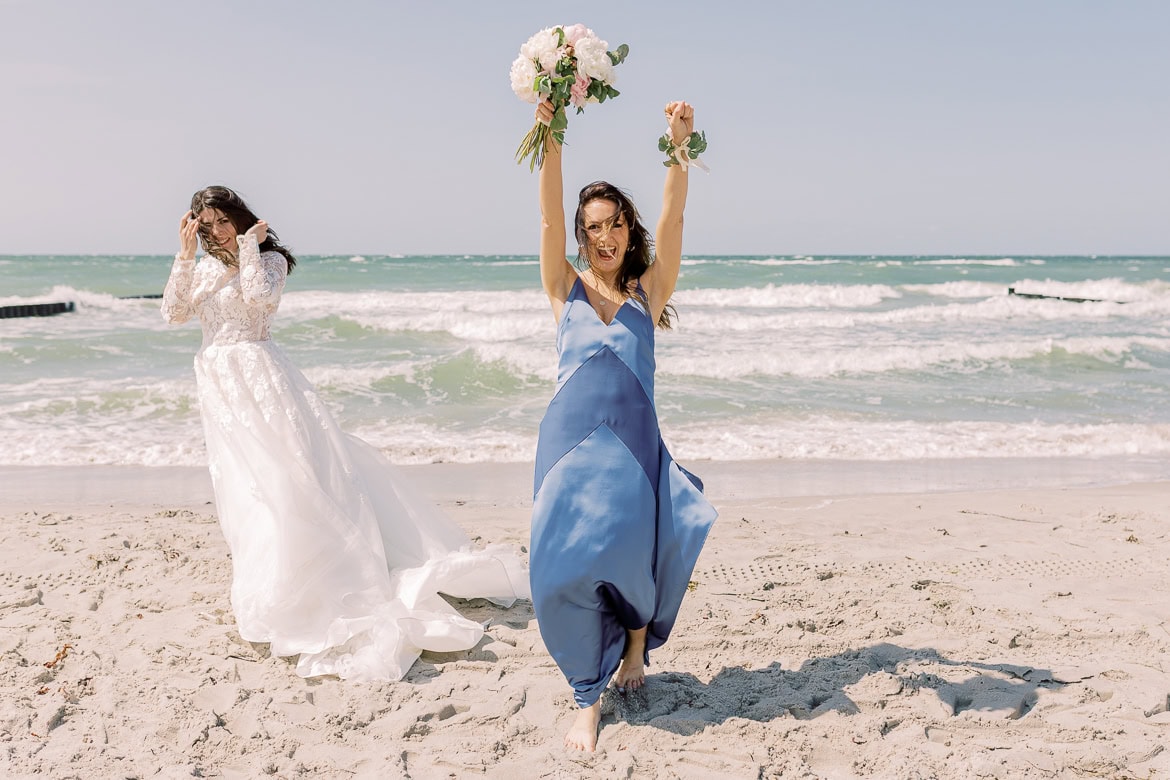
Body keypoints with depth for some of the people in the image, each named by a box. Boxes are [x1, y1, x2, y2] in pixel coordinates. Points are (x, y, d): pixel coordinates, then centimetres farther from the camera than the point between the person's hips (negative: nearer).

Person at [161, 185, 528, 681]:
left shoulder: (269, 259, 2)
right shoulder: (201, 270, 16)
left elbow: (259, 298, -18)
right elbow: (173, 312, 2)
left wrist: (249, 245, -9)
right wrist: (184, 254, -2)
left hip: (260, 378, -5)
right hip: (217, 385, 5)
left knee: (286, 470, -11)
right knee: (240, 482, 5)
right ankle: (267, 583, 13)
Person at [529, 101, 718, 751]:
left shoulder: (649, 291, 11)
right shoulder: (567, 288, 11)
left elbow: (672, 221, 0)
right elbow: (550, 218, -1)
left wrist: (680, 146, -12)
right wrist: (551, 139, -13)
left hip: (635, 440, 0)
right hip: (571, 434, 0)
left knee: (632, 557, -10)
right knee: (568, 568, -7)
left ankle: (636, 645, 25)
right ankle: (589, 701, 10)